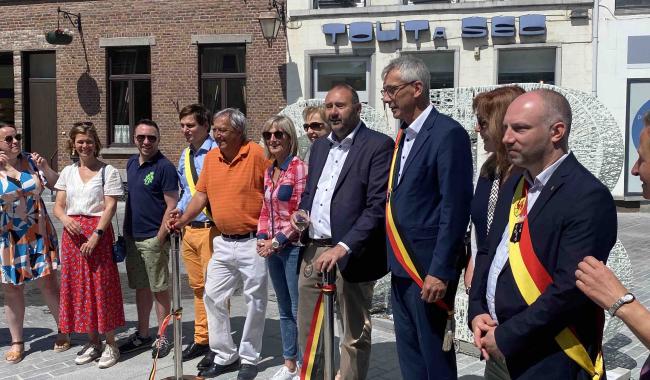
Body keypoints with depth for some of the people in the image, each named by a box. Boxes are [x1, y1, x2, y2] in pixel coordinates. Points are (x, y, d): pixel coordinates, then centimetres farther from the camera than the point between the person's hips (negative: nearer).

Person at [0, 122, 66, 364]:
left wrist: (45, 168, -12)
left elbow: (56, 185, 7)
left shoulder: (30, 161, 2)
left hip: (38, 234, 1)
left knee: (48, 283, 5)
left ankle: (63, 331, 22)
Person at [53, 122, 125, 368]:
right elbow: (58, 206, 11)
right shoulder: (68, 172, 12)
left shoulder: (108, 171, -2)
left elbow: (110, 207, -8)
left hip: (98, 231, -5)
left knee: (102, 286, -3)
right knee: (78, 287, 7)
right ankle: (93, 342, 19)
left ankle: (110, 344, 7)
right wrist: (65, 219, -11)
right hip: (72, 233, 5)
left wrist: (96, 235, -17)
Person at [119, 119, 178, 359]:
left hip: (153, 239, -7)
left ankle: (162, 338, 13)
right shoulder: (132, 163, 10)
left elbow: (172, 206, -14)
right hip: (132, 237, 7)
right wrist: (125, 231, 16)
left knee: (159, 289, 2)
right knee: (141, 287, 15)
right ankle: (142, 335, 27)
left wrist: (159, 239, -17)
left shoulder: (164, 167, -12)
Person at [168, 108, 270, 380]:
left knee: (255, 302, 6)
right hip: (223, 243, 6)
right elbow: (201, 194, 9)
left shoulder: (256, 154, -13)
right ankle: (225, 356, 24)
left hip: (252, 242, -6)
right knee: (213, 297, 10)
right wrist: (182, 219, -5)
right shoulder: (211, 157, 6)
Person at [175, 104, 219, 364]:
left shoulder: (216, 152, -12)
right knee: (197, 287, 16)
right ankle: (201, 340, 28)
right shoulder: (185, 155, 14)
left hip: (210, 228, -8)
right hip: (189, 229, 8)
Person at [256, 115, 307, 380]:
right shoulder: (268, 172, 12)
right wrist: (262, 237, 2)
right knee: (284, 310, 15)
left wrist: (276, 241, -15)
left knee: (299, 310, -2)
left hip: (293, 247, -8)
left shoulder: (299, 168, -11)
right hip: (272, 248, 8)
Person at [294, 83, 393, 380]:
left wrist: (343, 247, -24)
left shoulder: (379, 145, -8)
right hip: (312, 250, 7)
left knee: (355, 335, 7)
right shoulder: (319, 146, 16)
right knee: (307, 329, 15)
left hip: (350, 253, -7)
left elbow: (378, 206, -16)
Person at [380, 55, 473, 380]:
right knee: (408, 352, 18)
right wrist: (395, 260, 12)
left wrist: (440, 271, -20)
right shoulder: (404, 134, 12)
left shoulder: (448, 133, -15)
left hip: (429, 267, -8)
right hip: (402, 266, 8)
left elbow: (455, 208, -19)